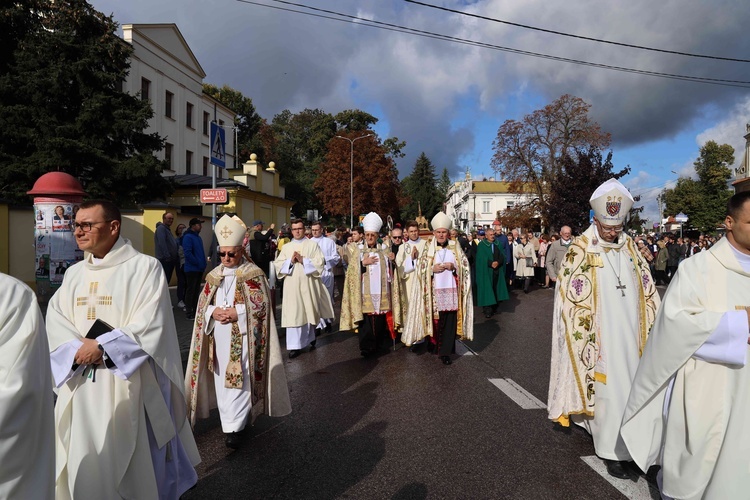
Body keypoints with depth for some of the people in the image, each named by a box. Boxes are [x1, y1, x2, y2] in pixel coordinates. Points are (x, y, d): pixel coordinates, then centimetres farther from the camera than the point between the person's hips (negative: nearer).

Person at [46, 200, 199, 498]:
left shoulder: (145, 267, -8)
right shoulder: (74, 273, 12)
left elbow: (149, 326, -15)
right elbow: (54, 321, 3)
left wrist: (101, 347, -16)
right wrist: (78, 348, -15)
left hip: (127, 384, -5)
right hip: (79, 385, 6)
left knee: (130, 466, 6)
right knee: (81, 463, 15)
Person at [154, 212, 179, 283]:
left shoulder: (168, 229, 22)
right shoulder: (161, 228, -7)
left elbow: (174, 245, 23)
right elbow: (162, 243, -18)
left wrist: (177, 258, 15)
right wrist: (167, 256, -23)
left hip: (170, 261, 9)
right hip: (164, 260, -9)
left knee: (167, 281, 11)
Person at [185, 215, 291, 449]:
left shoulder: (254, 274, -5)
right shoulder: (214, 275, 10)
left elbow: (262, 304, -9)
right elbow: (202, 303, 11)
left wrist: (237, 313, -19)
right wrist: (213, 312, -10)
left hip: (243, 337, -5)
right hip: (219, 337, 5)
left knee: (238, 379, -5)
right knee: (222, 378, 11)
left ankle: (234, 427, 2)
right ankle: (229, 420, 28)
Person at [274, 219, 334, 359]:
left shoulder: (313, 244, 6)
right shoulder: (286, 247, 13)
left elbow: (320, 262, -5)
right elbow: (277, 264, 7)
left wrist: (303, 260, -14)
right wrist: (290, 261, -10)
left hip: (308, 285, -1)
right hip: (292, 286, 1)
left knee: (308, 313, 8)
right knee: (293, 315, -4)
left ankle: (309, 338, 30)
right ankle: (295, 346, -2)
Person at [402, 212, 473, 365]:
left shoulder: (455, 247, 7)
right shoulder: (428, 248, 5)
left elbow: (465, 267, 5)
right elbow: (420, 269, 2)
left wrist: (454, 267, -13)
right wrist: (433, 269, -15)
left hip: (451, 290, 1)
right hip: (434, 291, 0)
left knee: (450, 321, -1)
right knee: (434, 319, 5)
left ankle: (446, 352, 6)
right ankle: (434, 346, 24)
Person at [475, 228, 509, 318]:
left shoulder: (497, 244, 13)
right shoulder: (481, 245, -1)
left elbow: (502, 256, 6)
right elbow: (481, 258, -10)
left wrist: (498, 262, -13)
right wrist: (490, 263, -20)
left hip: (497, 271, 5)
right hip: (486, 271, -4)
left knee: (495, 290, 4)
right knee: (487, 290, -7)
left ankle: (494, 308, 13)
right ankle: (487, 310, -6)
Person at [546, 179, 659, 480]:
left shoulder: (630, 248, 6)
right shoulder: (581, 251, -11)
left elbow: (647, 290, 12)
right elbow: (570, 298, -11)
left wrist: (650, 328, 8)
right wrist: (584, 335, -13)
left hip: (629, 334, 6)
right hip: (599, 336, -6)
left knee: (626, 384, 15)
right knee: (609, 389, 0)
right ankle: (612, 449, 16)